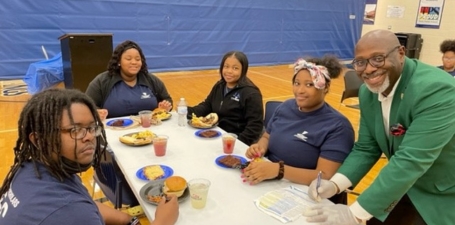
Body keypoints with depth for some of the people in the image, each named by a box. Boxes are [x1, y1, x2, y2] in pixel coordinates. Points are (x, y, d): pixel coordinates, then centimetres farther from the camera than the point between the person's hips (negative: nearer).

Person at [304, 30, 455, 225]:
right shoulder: (367, 92, -7)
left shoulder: (436, 91, -30)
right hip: (404, 187, 5)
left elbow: (410, 161, -36)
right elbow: (366, 148, -2)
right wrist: (334, 184, -19)